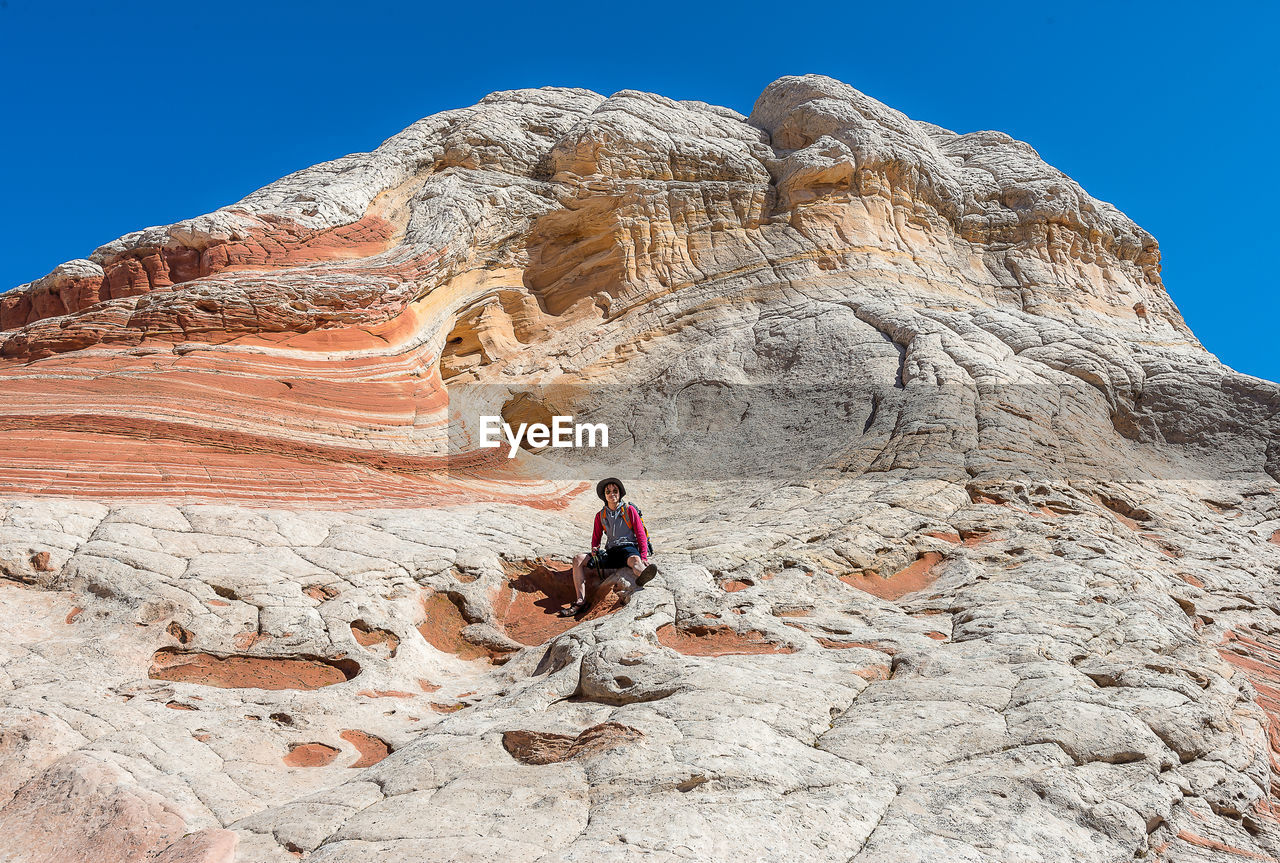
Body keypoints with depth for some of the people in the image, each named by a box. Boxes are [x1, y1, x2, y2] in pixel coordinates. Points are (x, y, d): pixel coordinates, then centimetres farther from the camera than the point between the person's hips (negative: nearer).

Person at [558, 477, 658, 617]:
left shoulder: (629, 510, 5)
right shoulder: (600, 516, 17)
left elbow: (641, 535, 1)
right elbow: (596, 538, 24)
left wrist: (644, 558, -14)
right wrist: (595, 549, -1)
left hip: (629, 548, -5)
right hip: (610, 553, 5)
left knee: (635, 560, -41)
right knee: (579, 559, -12)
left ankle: (643, 575, -81)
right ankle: (580, 601, -27)